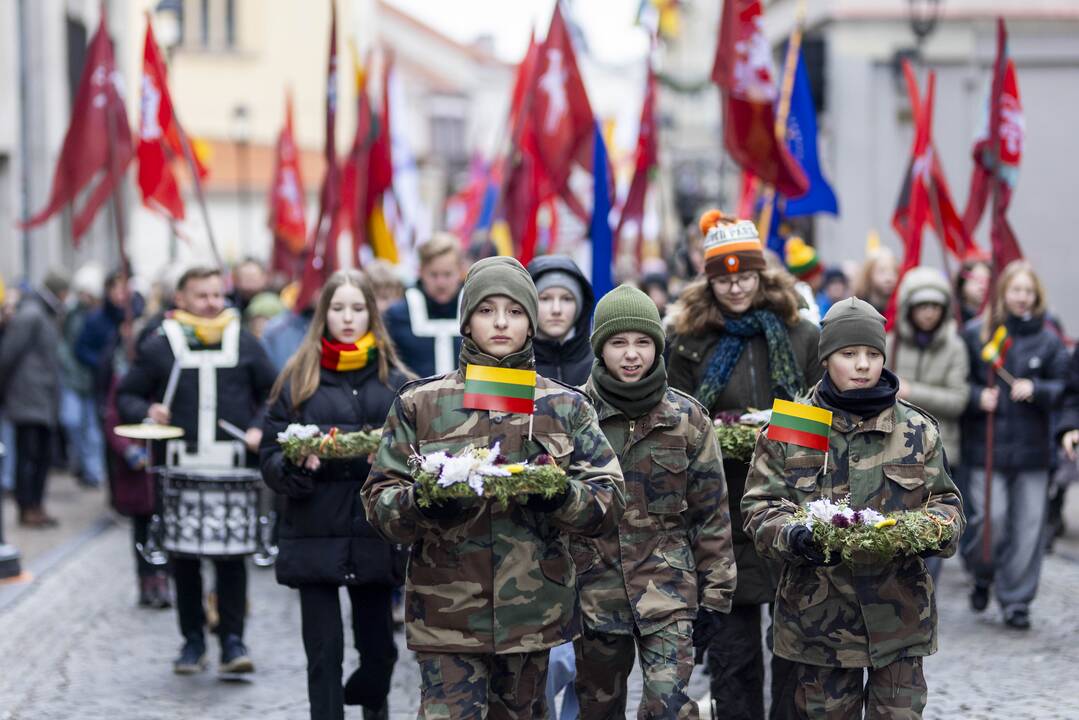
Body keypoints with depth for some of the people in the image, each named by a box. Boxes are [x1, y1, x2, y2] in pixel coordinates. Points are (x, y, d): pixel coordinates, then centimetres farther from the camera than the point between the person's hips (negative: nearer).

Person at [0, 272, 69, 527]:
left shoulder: (47, 316, 17)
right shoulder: (30, 315, -12)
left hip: (44, 402, 9)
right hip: (29, 400, -9)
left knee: (43, 455, 11)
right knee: (28, 455, -5)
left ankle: (37, 507, 17)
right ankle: (27, 509, -1)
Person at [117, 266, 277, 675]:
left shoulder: (244, 343, 8)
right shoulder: (158, 347, 5)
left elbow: (273, 394, 14)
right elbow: (126, 396, 10)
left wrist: (260, 428, -2)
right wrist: (146, 412, -11)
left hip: (233, 470, 0)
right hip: (180, 469, 0)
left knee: (232, 557, -4)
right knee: (184, 560, 5)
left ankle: (233, 641, 2)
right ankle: (192, 640, 15)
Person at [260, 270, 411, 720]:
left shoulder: (393, 381, 6)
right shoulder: (297, 380, 4)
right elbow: (270, 458, 3)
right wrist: (298, 464, -18)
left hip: (375, 535, 1)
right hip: (315, 536, -1)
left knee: (378, 650, 9)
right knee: (324, 655, -1)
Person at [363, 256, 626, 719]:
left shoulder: (566, 407, 9)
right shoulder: (421, 403, 5)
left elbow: (609, 501, 3)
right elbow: (379, 499, 3)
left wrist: (562, 496, -18)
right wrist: (420, 502, -19)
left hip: (534, 613, 2)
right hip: (446, 615, -2)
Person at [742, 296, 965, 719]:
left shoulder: (917, 429, 7)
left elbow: (946, 502, 10)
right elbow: (759, 507, -1)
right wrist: (792, 535, -23)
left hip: (899, 616, 1)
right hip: (819, 615, -1)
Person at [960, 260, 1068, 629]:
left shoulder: (1048, 340, 5)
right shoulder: (976, 334, 3)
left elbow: (1062, 388, 6)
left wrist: (1036, 390, -13)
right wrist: (977, 396, -11)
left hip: (1032, 446, 1)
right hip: (987, 443, -1)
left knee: (1028, 524, 1)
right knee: (991, 516, -10)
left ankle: (1015, 600, 13)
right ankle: (983, 574, 21)